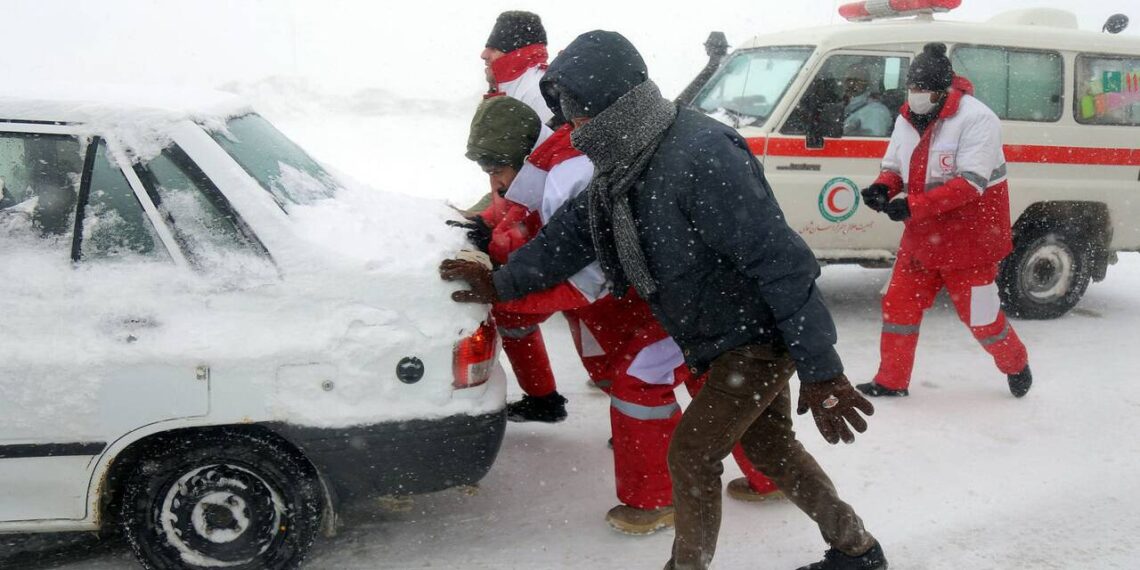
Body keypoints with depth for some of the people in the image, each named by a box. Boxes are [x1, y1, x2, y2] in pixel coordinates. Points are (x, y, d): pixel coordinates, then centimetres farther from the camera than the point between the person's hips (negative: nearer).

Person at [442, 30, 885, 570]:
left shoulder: (701, 155, -30)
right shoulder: (624, 165, -1)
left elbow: (781, 260, -31)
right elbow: (573, 231, 14)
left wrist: (820, 370, -30)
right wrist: (502, 283, 21)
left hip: (761, 338, -9)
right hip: (731, 338, 9)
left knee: (691, 455, -3)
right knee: (770, 448, 21)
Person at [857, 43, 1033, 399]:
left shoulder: (976, 119, -20)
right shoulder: (906, 121, 4)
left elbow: (971, 183, -27)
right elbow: (893, 167, 12)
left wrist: (913, 205, -33)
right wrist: (883, 188, -12)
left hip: (969, 238, -6)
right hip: (921, 236, 6)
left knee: (980, 316, 6)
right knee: (899, 305, 6)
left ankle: (1016, 366, 35)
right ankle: (891, 381, 21)